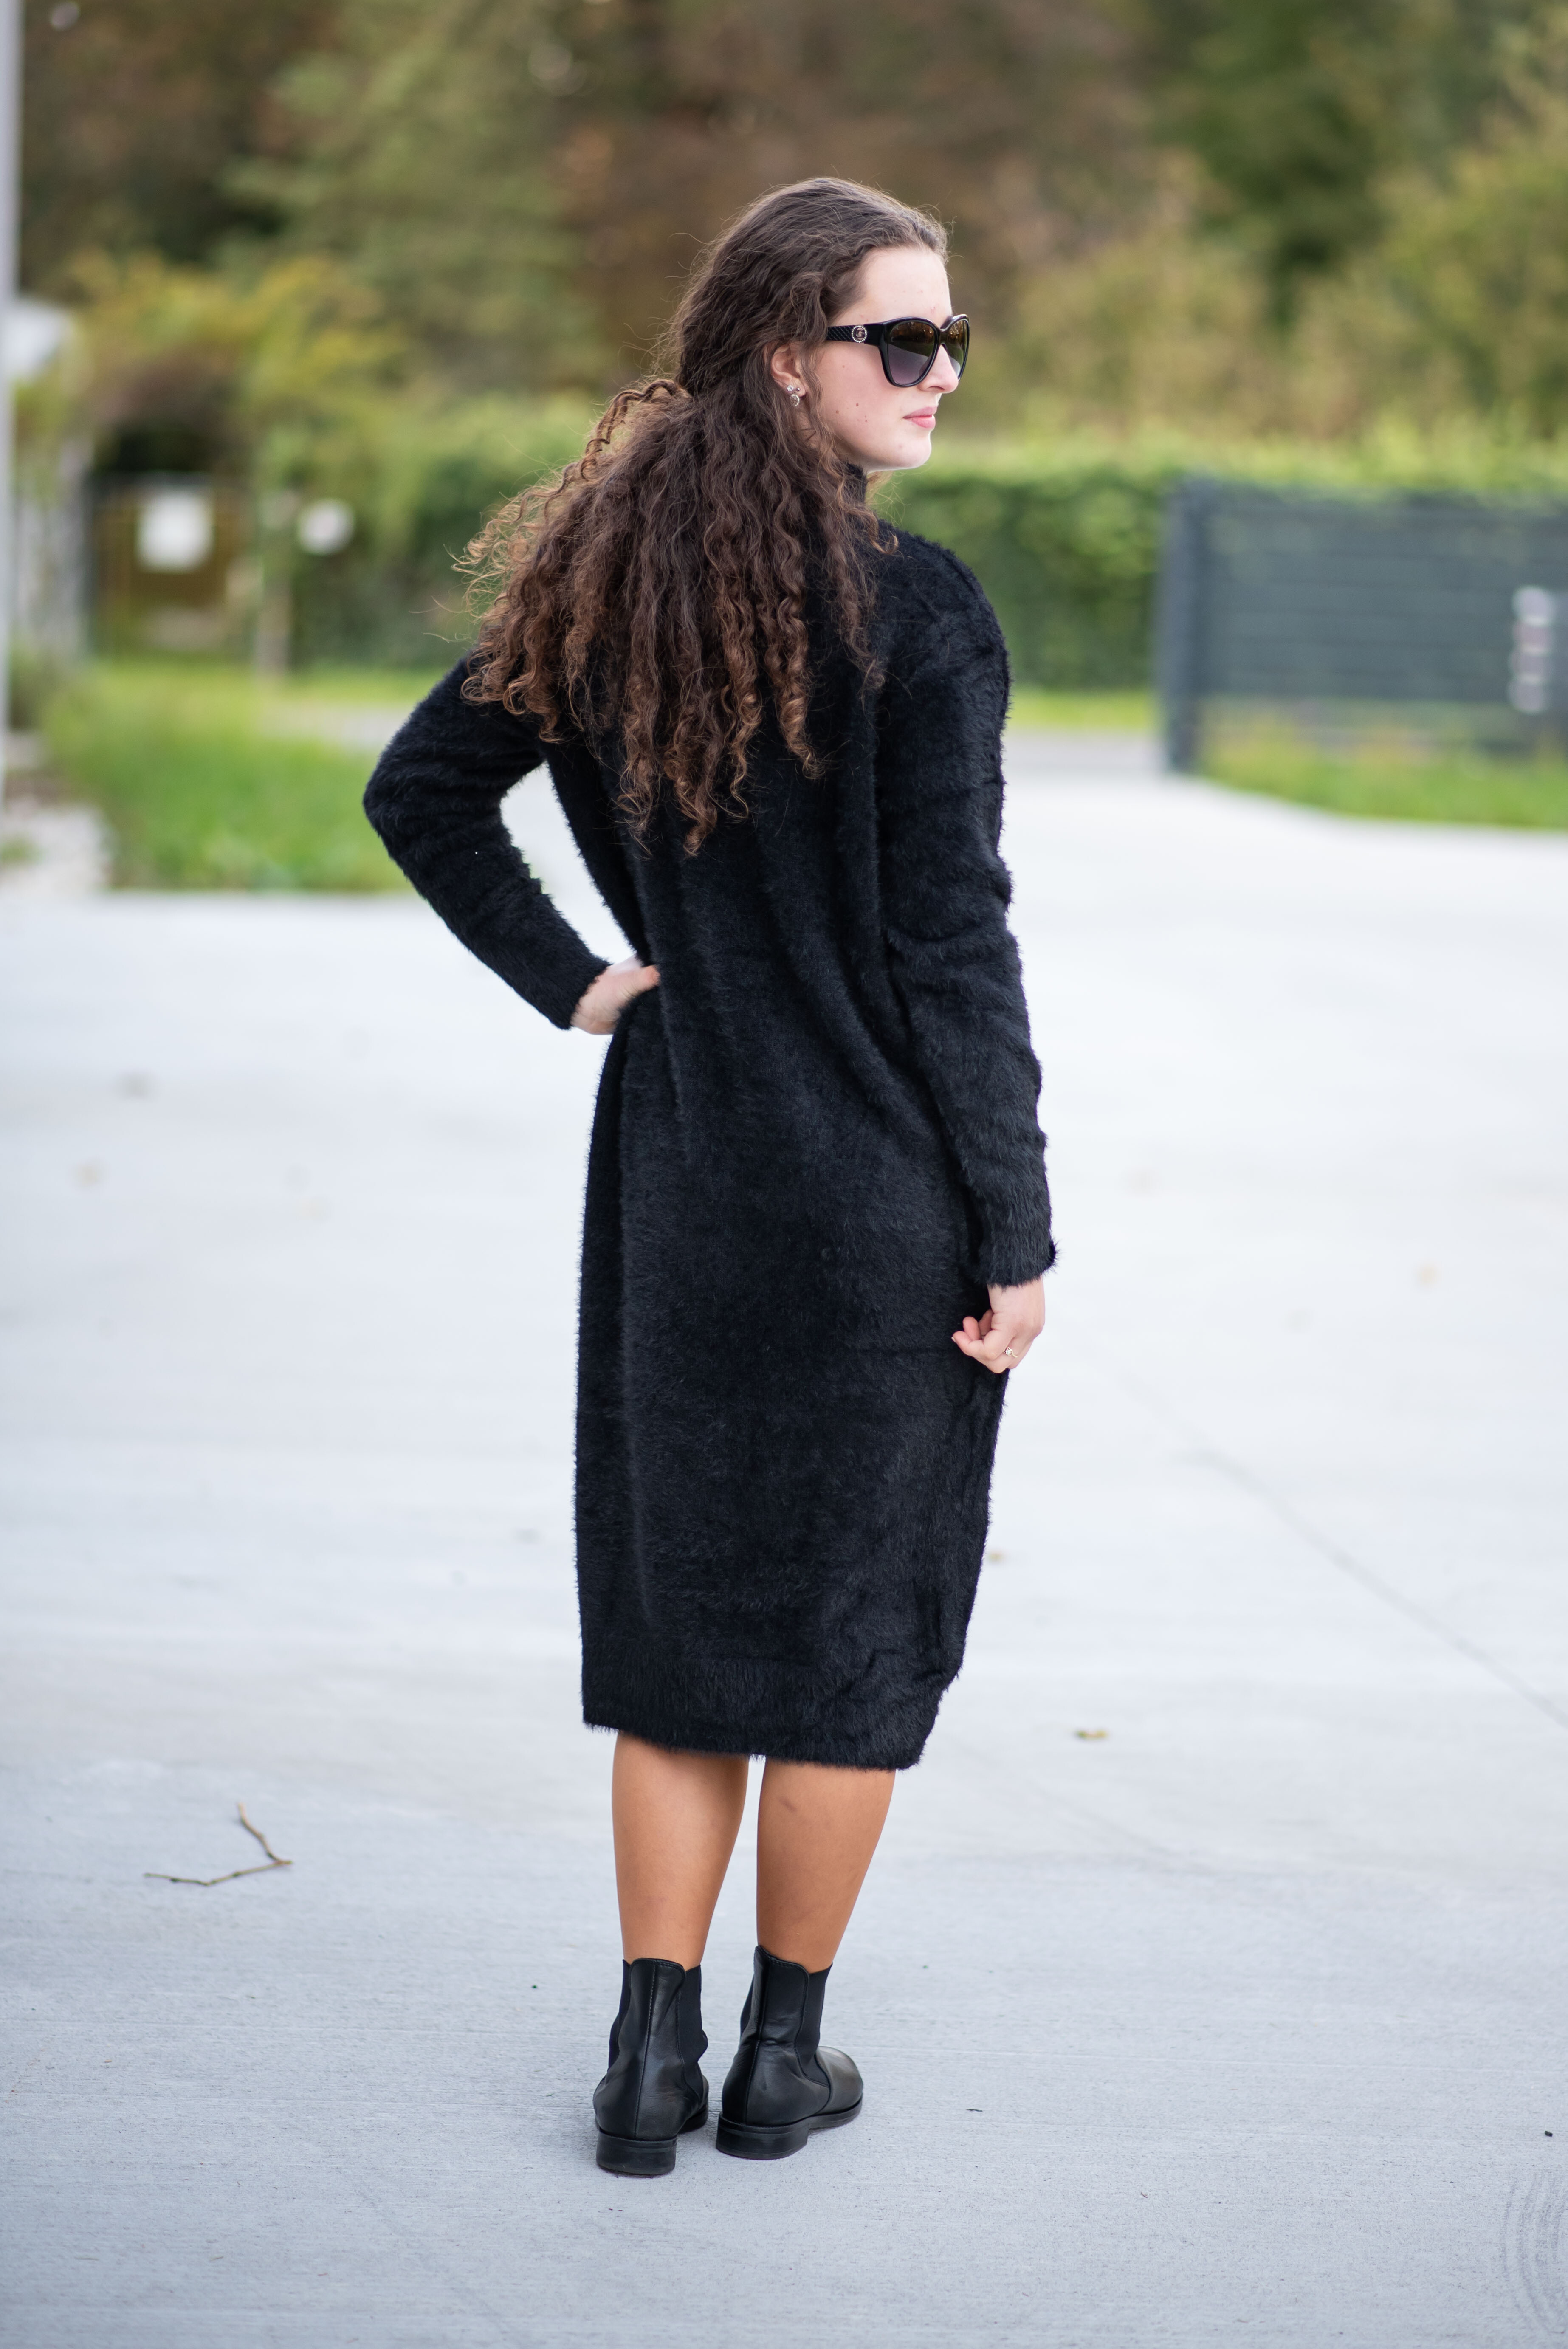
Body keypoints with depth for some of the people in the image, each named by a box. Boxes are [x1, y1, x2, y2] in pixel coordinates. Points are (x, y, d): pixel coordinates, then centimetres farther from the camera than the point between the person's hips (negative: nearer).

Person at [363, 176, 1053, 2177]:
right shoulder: (912, 611, -15)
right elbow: (953, 949, -15)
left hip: (674, 1173, 5)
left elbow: (422, 789, 11)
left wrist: (570, 982, 10)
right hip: (882, 1189, -5)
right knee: (854, 1615, 9)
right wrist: (1017, 1230, -9)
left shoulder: (605, 578, 4)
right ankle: (781, 2053, 19)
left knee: (680, 1599, 15)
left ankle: (651, 2049, 17)